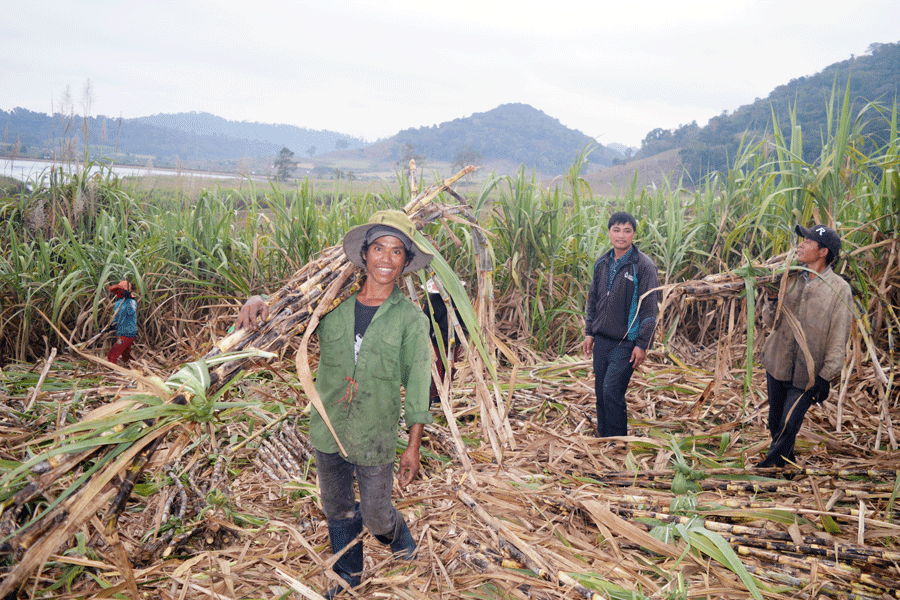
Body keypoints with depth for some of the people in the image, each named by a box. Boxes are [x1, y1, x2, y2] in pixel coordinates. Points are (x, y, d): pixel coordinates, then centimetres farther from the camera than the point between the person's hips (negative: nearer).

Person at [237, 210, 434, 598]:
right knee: (337, 509, 22)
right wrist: (258, 302, -20)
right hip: (328, 431, 3)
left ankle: (397, 534, 50)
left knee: (375, 515, 12)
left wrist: (414, 445, -5)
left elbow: (417, 381, -7)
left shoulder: (410, 318, -13)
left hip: (375, 438, -3)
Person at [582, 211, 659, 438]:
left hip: (626, 343, -6)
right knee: (600, 393, 11)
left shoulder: (643, 266, -9)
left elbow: (649, 308, -10)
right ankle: (603, 439, 25)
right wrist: (589, 332, 13)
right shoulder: (601, 264, 9)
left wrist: (642, 344, -12)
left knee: (612, 392, -9)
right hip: (601, 340, 6)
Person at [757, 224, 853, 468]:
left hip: (807, 375, -4)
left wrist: (825, 377, -12)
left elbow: (839, 340, -8)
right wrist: (773, 299, -14)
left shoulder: (840, 289, -9)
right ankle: (784, 459, 40)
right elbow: (771, 322, 5)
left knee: (788, 426, -4)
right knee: (775, 423, 16)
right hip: (777, 365, 4)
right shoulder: (791, 279, 3)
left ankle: (773, 462, 21)